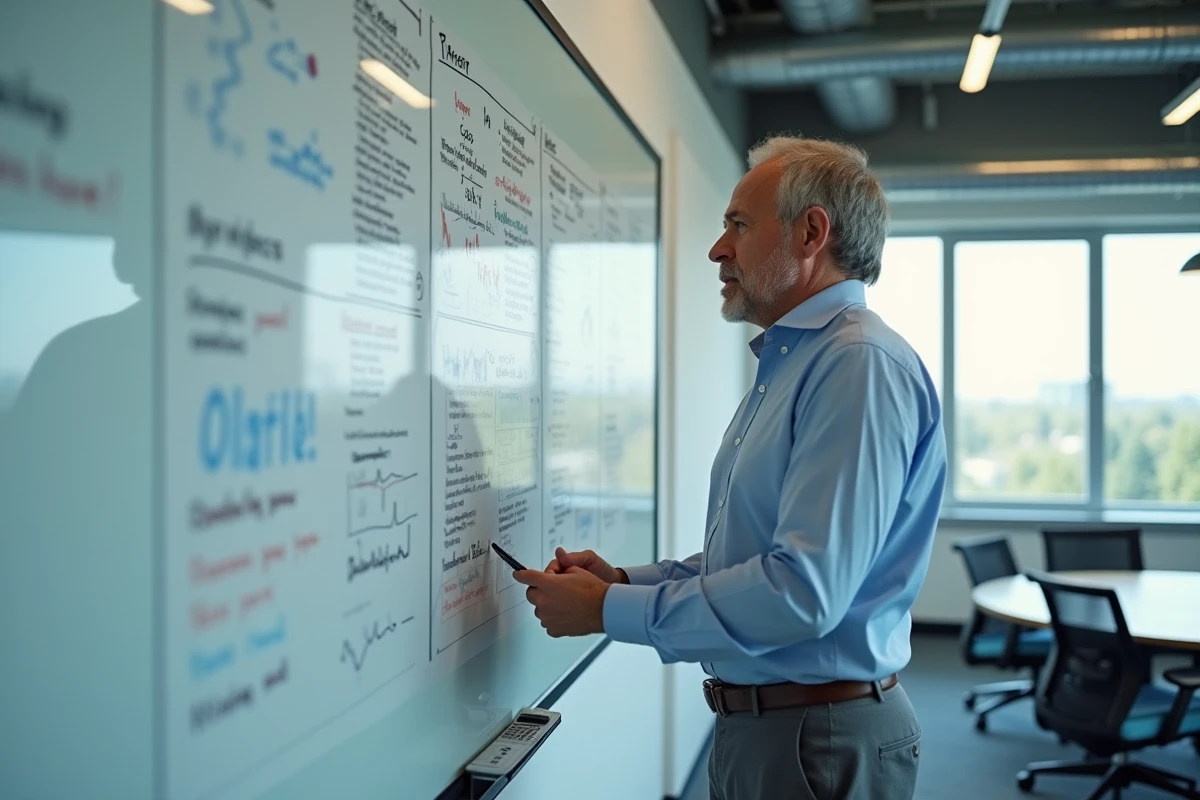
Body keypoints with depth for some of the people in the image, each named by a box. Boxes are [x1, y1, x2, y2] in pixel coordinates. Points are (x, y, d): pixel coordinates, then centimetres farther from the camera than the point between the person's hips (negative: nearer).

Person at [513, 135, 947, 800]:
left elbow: (803, 590, -29)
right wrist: (626, 580, 2)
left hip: (821, 741, -9)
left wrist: (608, 611, -20)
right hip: (748, 722, 9)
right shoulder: (783, 365, 12)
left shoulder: (862, 365, -21)